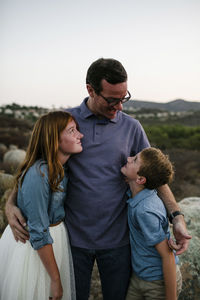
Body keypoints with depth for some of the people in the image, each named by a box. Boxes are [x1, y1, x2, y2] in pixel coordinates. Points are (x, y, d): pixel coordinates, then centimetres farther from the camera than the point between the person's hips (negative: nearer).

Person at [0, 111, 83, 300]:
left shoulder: (61, 167, -3)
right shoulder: (37, 175, -29)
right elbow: (39, 234, -25)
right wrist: (55, 279, -19)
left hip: (56, 234, 8)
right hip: (31, 247, -8)